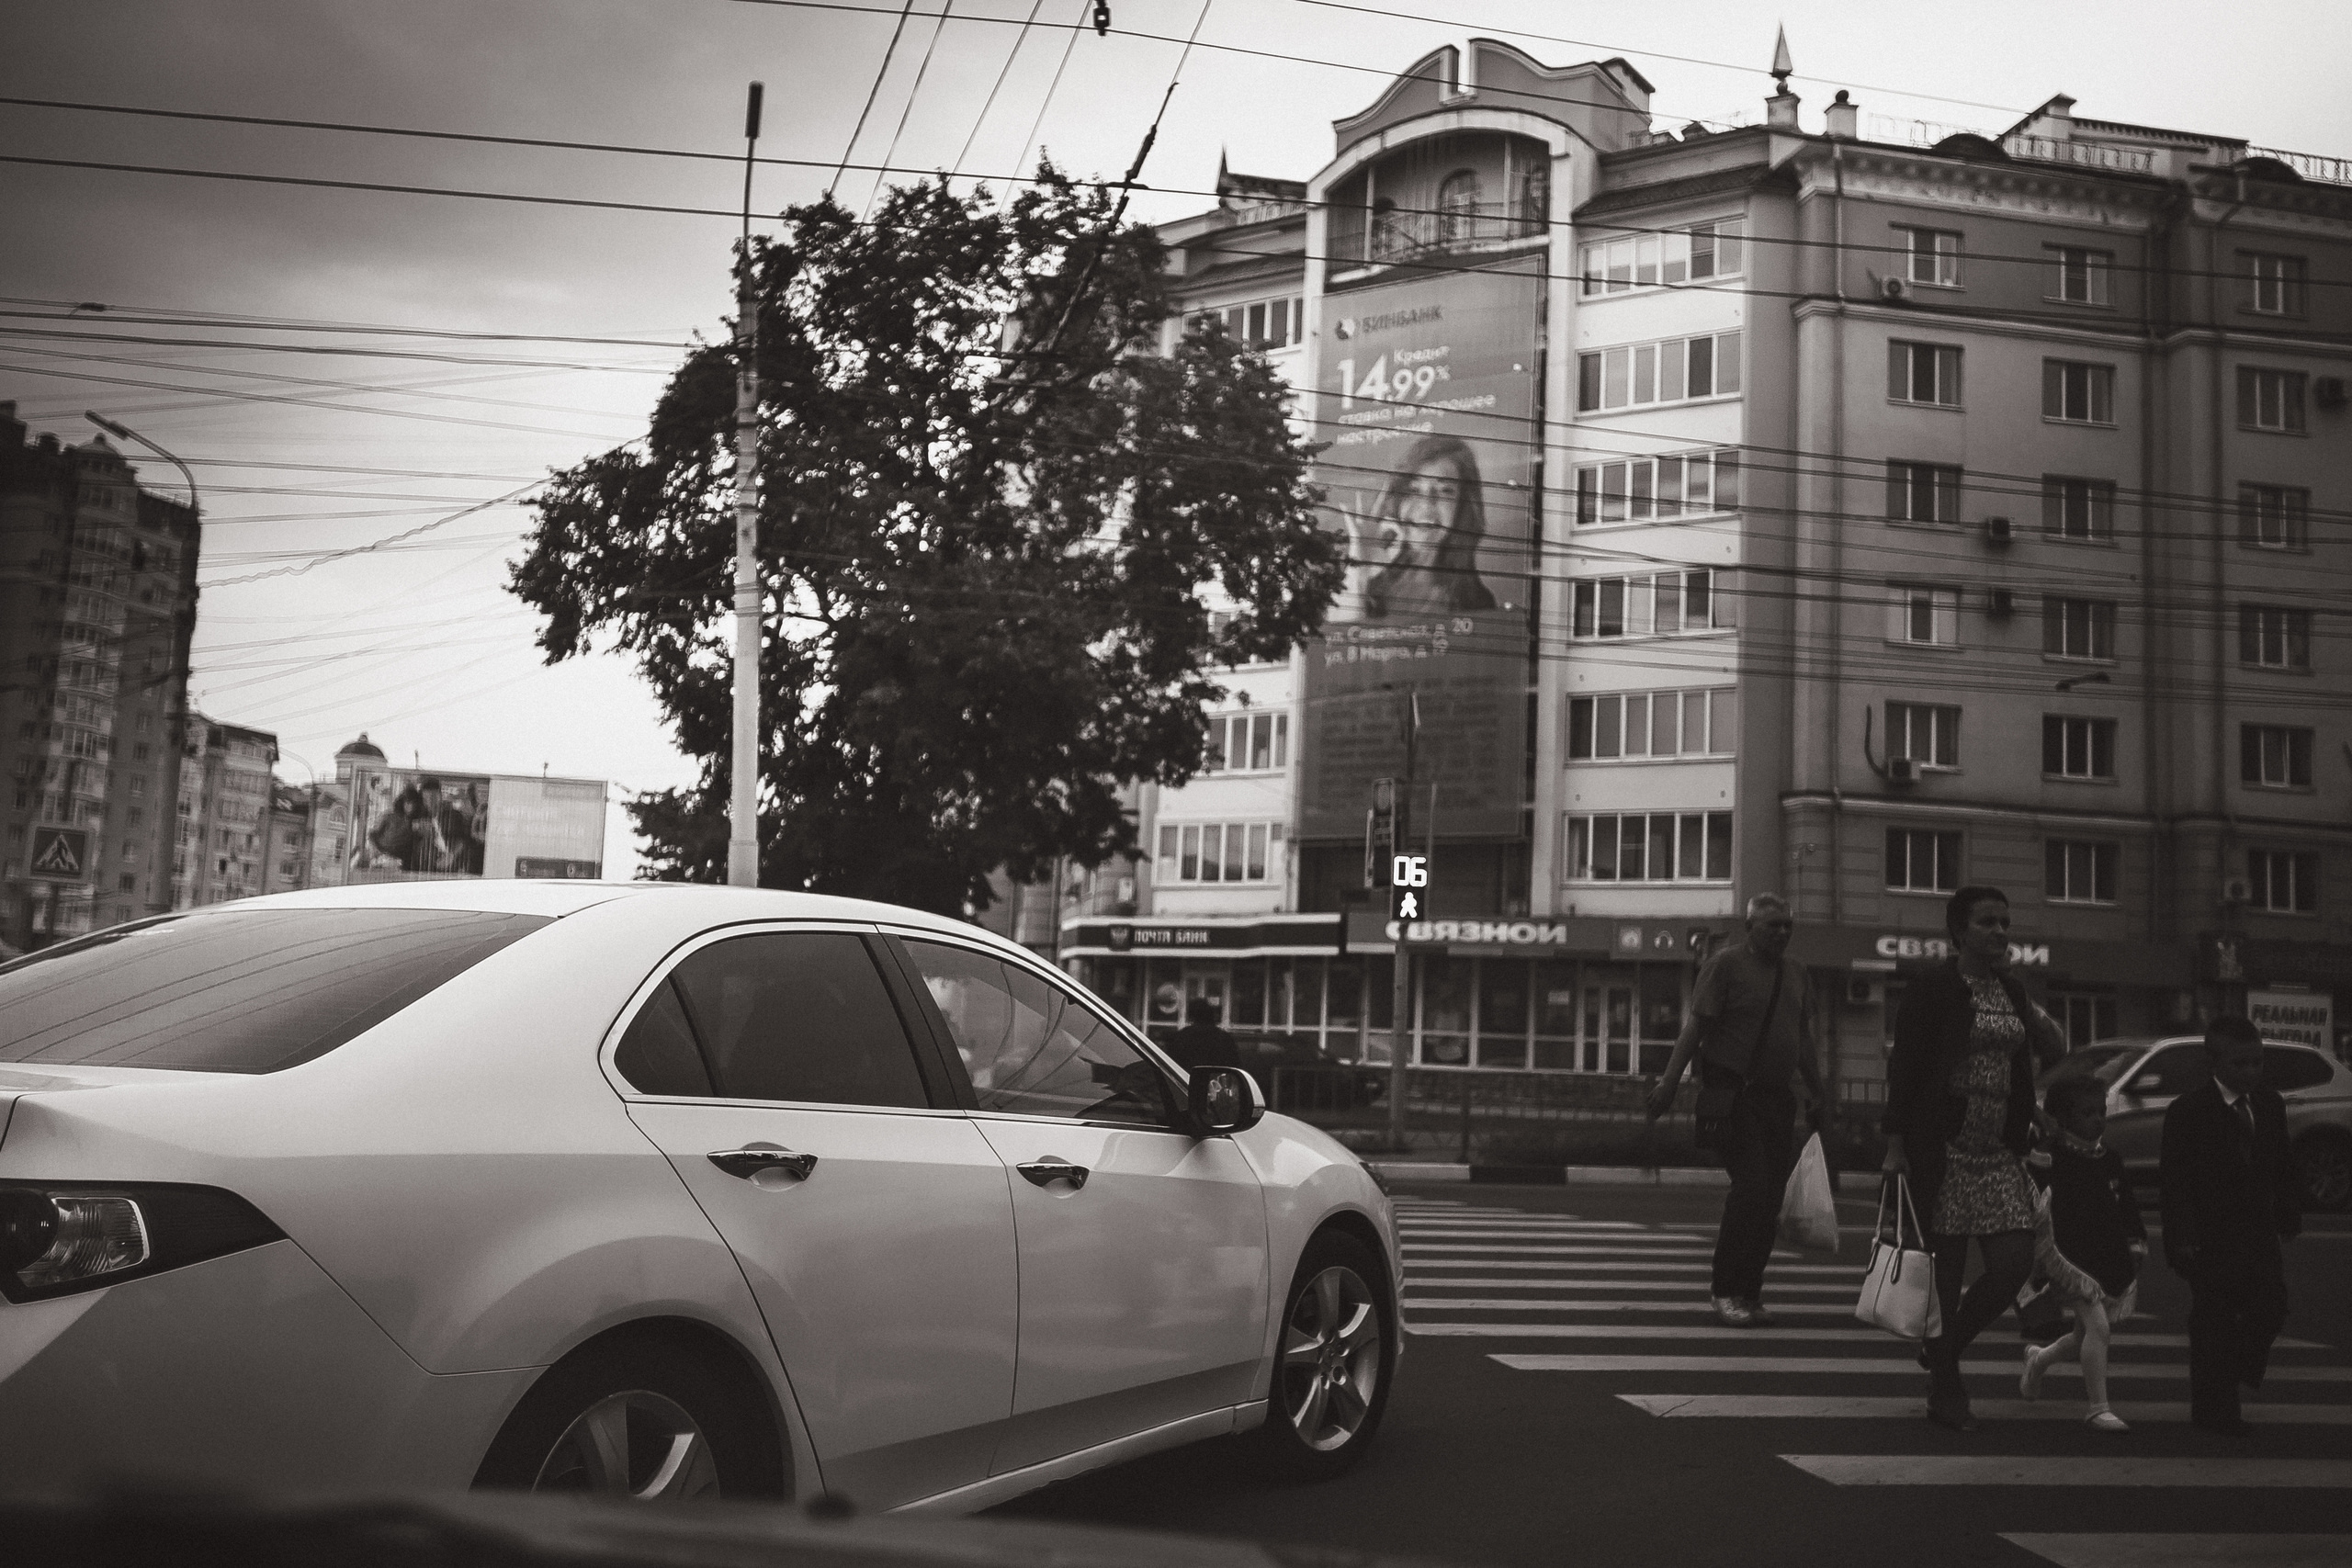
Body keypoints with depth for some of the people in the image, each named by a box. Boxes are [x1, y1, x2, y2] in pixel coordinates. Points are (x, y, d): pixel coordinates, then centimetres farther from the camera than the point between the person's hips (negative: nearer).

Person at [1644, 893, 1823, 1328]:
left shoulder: (1794, 973, 15)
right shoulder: (1726, 965, -5)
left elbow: (1803, 1038, 23)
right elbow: (1695, 1025, -11)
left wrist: (1816, 1093, 21)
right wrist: (1670, 1082, -18)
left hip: (1776, 1097, 7)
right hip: (1734, 1092, -6)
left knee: (1769, 1200, 4)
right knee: (1751, 1187, -14)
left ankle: (1748, 1293, 13)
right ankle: (1727, 1292, -5)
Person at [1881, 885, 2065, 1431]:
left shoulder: (2013, 994, 13)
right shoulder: (1932, 991, -6)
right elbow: (1904, 1067, -9)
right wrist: (1895, 1145, -13)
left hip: (1999, 1153, 6)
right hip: (1944, 1150, -6)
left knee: (2015, 1260, -2)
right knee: (1946, 1271, -1)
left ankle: (1944, 1350, 20)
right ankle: (1945, 1391, 13)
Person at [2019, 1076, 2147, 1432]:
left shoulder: (2110, 1160, 10)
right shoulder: (2054, 1159, -10)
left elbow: (2126, 1205, 19)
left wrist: (2136, 1241, 7)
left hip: (2112, 1261, 7)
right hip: (2072, 1257, -7)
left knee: (2087, 1335, 15)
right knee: (2098, 1326, -18)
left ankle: (2040, 1358, 44)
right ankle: (2098, 1407, -9)